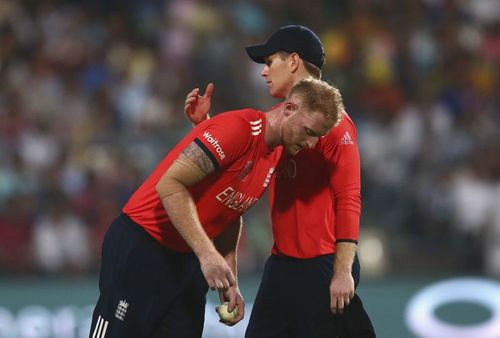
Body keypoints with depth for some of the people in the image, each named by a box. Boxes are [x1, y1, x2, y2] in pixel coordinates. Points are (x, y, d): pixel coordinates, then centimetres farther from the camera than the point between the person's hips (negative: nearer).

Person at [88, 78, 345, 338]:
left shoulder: (275, 156, 7)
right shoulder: (240, 128, -20)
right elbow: (170, 185, -23)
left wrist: (229, 282, 10)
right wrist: (207, 254, -27)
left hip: (188, 258, 8)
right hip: (140, 247, -8)